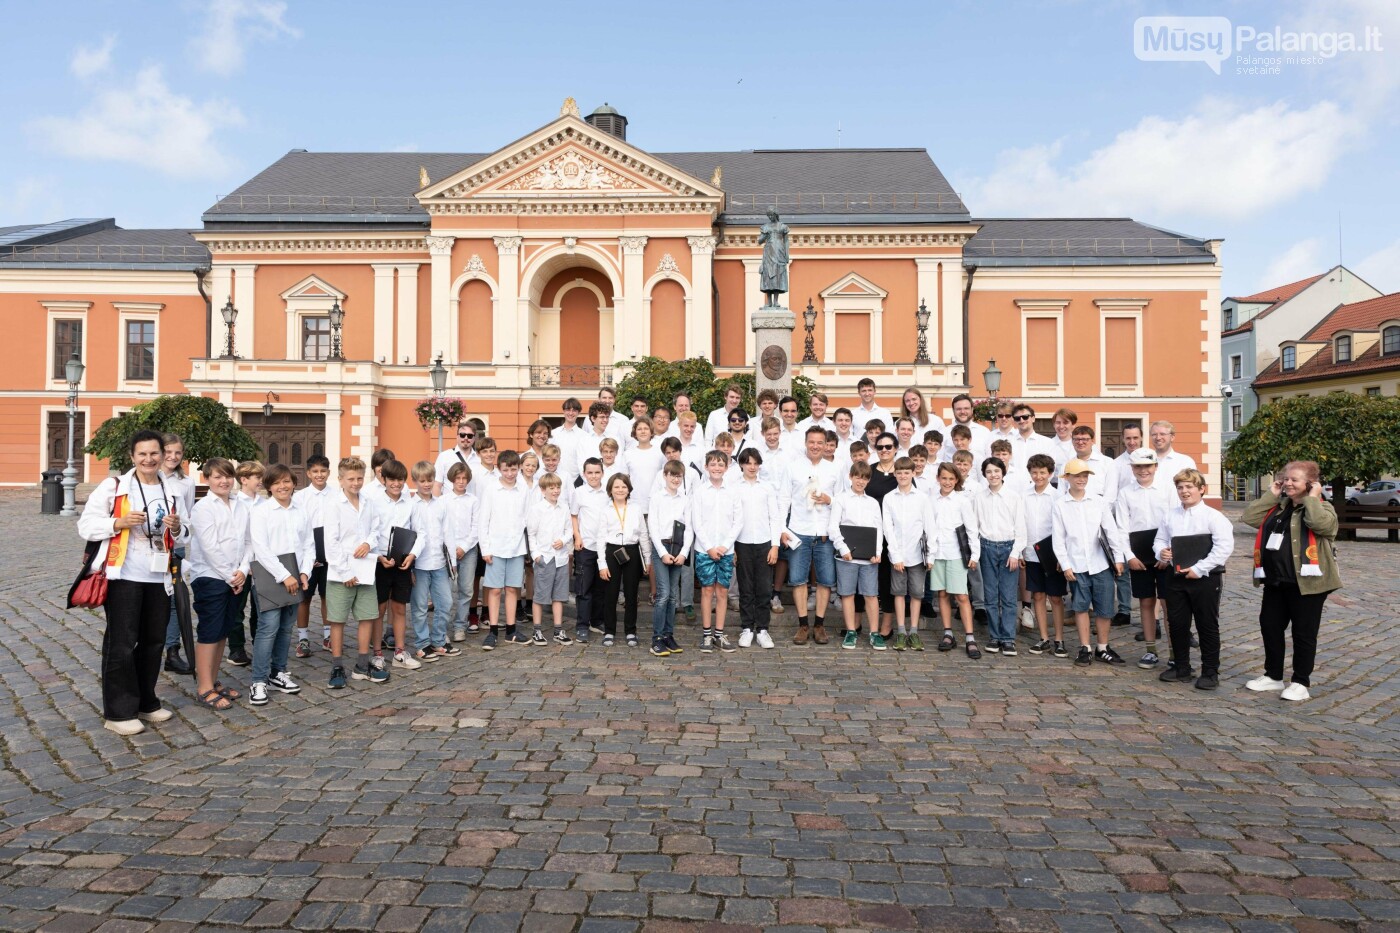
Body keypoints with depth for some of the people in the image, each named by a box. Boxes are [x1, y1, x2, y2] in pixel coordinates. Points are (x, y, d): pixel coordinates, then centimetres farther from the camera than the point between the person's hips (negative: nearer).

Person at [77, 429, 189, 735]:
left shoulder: (171, 492, 11)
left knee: (153, 641, 12)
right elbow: (86, 525, -6)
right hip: (123, 576, -5)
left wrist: (176, 528, -4)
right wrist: (119, 522, -20)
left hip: (158, 578, 5)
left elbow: (183, 537, 18)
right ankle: (118, 712, 10)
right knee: (121, 644, -1)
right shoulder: (113, 487, -4)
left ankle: (146, 703, 26)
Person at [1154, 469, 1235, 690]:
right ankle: (1181, 667, 27)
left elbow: (1225, 547, -18)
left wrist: (1199, 569, -20)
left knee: (1207, 626, 5)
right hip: (1176, 576, 5)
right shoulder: (1171, 516, 6)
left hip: (1205, 578, -5)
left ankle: (1210, 672, 17)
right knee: (1177, 623, 12)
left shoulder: (1213, 516, -10)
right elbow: (1160, 540, 15)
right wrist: (1161, 551, -9)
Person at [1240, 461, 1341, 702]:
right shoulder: (1277, 507, 14)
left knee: (1303, 632, 3)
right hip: (1275, 581, 7)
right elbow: (1248, 518, 3)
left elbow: (1321, 523, -27)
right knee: (1269, 626, 12)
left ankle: (1301, 681, 14)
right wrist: (1271, 495, 4)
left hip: (1306, 582, -7)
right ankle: (1273, 675, 25)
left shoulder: (1321, 507, -4)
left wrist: (1312, 498, -15)